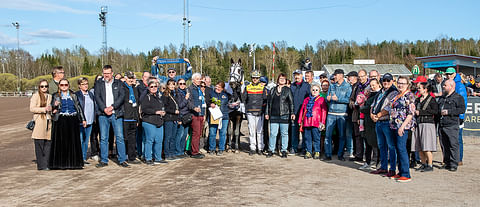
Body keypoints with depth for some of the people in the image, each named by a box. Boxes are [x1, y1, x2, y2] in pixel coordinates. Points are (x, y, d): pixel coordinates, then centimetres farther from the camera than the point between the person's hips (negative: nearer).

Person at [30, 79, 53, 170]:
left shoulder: (50, 96, 19)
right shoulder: (35, 96, 2)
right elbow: (32, 108, -8)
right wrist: (44, 109, -15)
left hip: (48, 122, 5)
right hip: (39, 123, -5)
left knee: (48, 144, 2)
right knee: (39, 145, -5)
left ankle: (46, 164, 7)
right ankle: (41, 165, 0)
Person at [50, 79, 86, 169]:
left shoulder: (73, 95, 14)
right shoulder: (55, 96, 9)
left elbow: (79, 107, 14)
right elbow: (52, 108, 3)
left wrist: (83, 119, 9)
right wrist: (55, 106, -20)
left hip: (73, 120, 2)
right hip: (61, 121, -2)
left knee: (74, 141, 2)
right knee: (62, 141, -3)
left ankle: (74, 162, 10)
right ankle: (61, 163, 4)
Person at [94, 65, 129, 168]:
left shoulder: (118, 83, 9)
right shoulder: (98, 83, 10)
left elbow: (122, 96, -2)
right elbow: (97, 97, 1)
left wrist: (112, 107, -13)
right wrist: (104, 109, -13)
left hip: (116, 114, -1)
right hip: (103, 114, 1)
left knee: (120, 137, -2)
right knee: (103, 138, 4)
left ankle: (122, 160, 5)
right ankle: (104, 160, 13)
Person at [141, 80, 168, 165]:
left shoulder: (158, 97, 20)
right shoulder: (146, 97, -3)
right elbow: (144, 109, -15)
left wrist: (163, 112, 12)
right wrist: (156, 112, -16)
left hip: (159, 122, 7)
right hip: (149, 122, -7)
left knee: (159, 140, 8)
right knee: (150, 140, -5)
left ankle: (158, 158, 18)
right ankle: (148, 159, 6)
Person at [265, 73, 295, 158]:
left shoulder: (288, 90, 6)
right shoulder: (273, 90, 14)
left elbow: (291, 102, 3)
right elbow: (268, 102, 16)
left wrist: (292, 113, -5)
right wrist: (267, 113, 11)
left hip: (284, 115, -2)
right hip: (274, 115, 2)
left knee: (284, 133, 2)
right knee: (273, 133, 1)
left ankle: (284, 151, 10)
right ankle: (271, 150, 10)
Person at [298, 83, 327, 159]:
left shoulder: (321, 99, 5)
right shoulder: (306, 100, 16)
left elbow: (324, 111, 0)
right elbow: (302, 110, 17)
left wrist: (322, 122, -8)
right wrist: (300, 121, 12)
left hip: (316, 123, -4)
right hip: (306, 122, 4)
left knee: (316, 138, -1)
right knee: (307, 138, 6)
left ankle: (317, 152, 8)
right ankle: (308, 152, 13)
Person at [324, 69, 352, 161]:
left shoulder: (347, 87, 1)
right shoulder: (332, 86, 15)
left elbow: (348, 99, -10)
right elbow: (327, 98, 16)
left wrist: (338, 99, -16)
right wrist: (328, 99, -6)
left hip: (342, 114, -3)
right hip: (331, 113, 3)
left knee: (342, 135, 3)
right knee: (328, 134, -1)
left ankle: (340, 154, 13)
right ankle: (328, 154, 5)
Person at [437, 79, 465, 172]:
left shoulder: (458, 97, -1)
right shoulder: (441, 98, 21)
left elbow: (462, 109, -12)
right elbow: (437, 109, 31)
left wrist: (448, 112, -15)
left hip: (452, 126, -7)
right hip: (441, 125, 7)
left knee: (453, 145, -7)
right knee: (445, 145, 9)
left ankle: (454, 164, -3)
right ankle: (447, 163, 17)